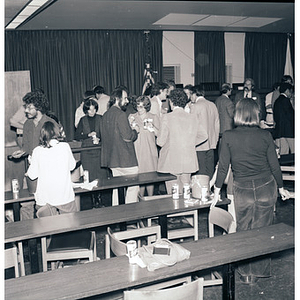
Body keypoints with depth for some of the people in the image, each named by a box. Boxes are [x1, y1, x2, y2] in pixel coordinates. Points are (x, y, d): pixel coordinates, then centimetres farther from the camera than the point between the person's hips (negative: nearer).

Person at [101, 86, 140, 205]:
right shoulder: (120, 114, -15)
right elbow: (128, 136, -20)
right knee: (133, 186, 0)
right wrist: (135, 131, 1)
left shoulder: (106, 115, 12)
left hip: (112, 159, 9)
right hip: (125, 159, -9)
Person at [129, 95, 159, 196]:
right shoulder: (131, 117, 9)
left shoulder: (153, 117, 7)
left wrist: (152, 127, -13)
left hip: (150, 151, 0)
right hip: (136, 151, 1)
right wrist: (131, 126, -8)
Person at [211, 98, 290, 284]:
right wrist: (281, 188, 13)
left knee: (243, 231, 13)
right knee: (262, 231, 11)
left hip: (243, 190, -1)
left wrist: (217, 192, 5)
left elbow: (223, 167, -5)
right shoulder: (265, 136, -7)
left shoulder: (228, 137, -9)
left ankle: (246, 273, 23)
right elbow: (274, 165, -1)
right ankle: (259, 271, 24)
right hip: (266, 188, 1)